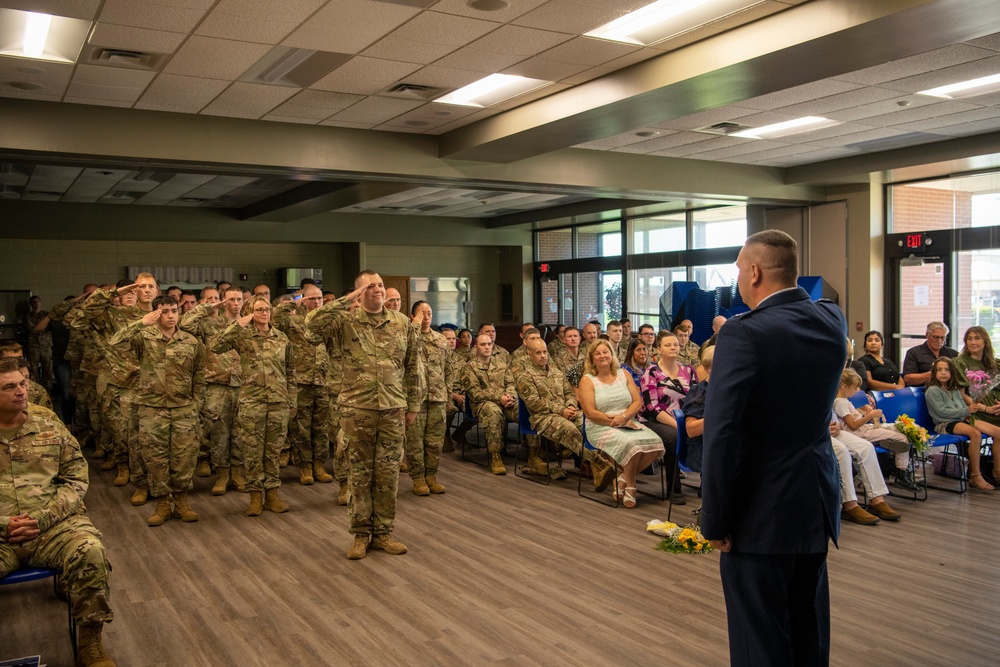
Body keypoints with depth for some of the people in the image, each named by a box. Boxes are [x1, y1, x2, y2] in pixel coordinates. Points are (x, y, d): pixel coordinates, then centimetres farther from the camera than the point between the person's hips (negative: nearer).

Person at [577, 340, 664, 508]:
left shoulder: (624, 374, 14)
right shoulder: (587, 380, 1)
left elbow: (637, 402, 5)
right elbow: (591, 413, -8)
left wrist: (624, 417, -14)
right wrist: (614, 421, -14)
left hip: (629, 423, 5)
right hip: (601, 427, -5)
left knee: (656, 443, -22)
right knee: (632, 444, -33)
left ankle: (623, 478, -4)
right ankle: (630, 485, -7)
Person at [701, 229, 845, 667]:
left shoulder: (743, 334, -20)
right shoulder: (832, 320, 1)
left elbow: (721, 435, -24)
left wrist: (714, 521, -15)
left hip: (762, 514, -7)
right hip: (817, 503, 7)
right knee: (809, 629, 22)